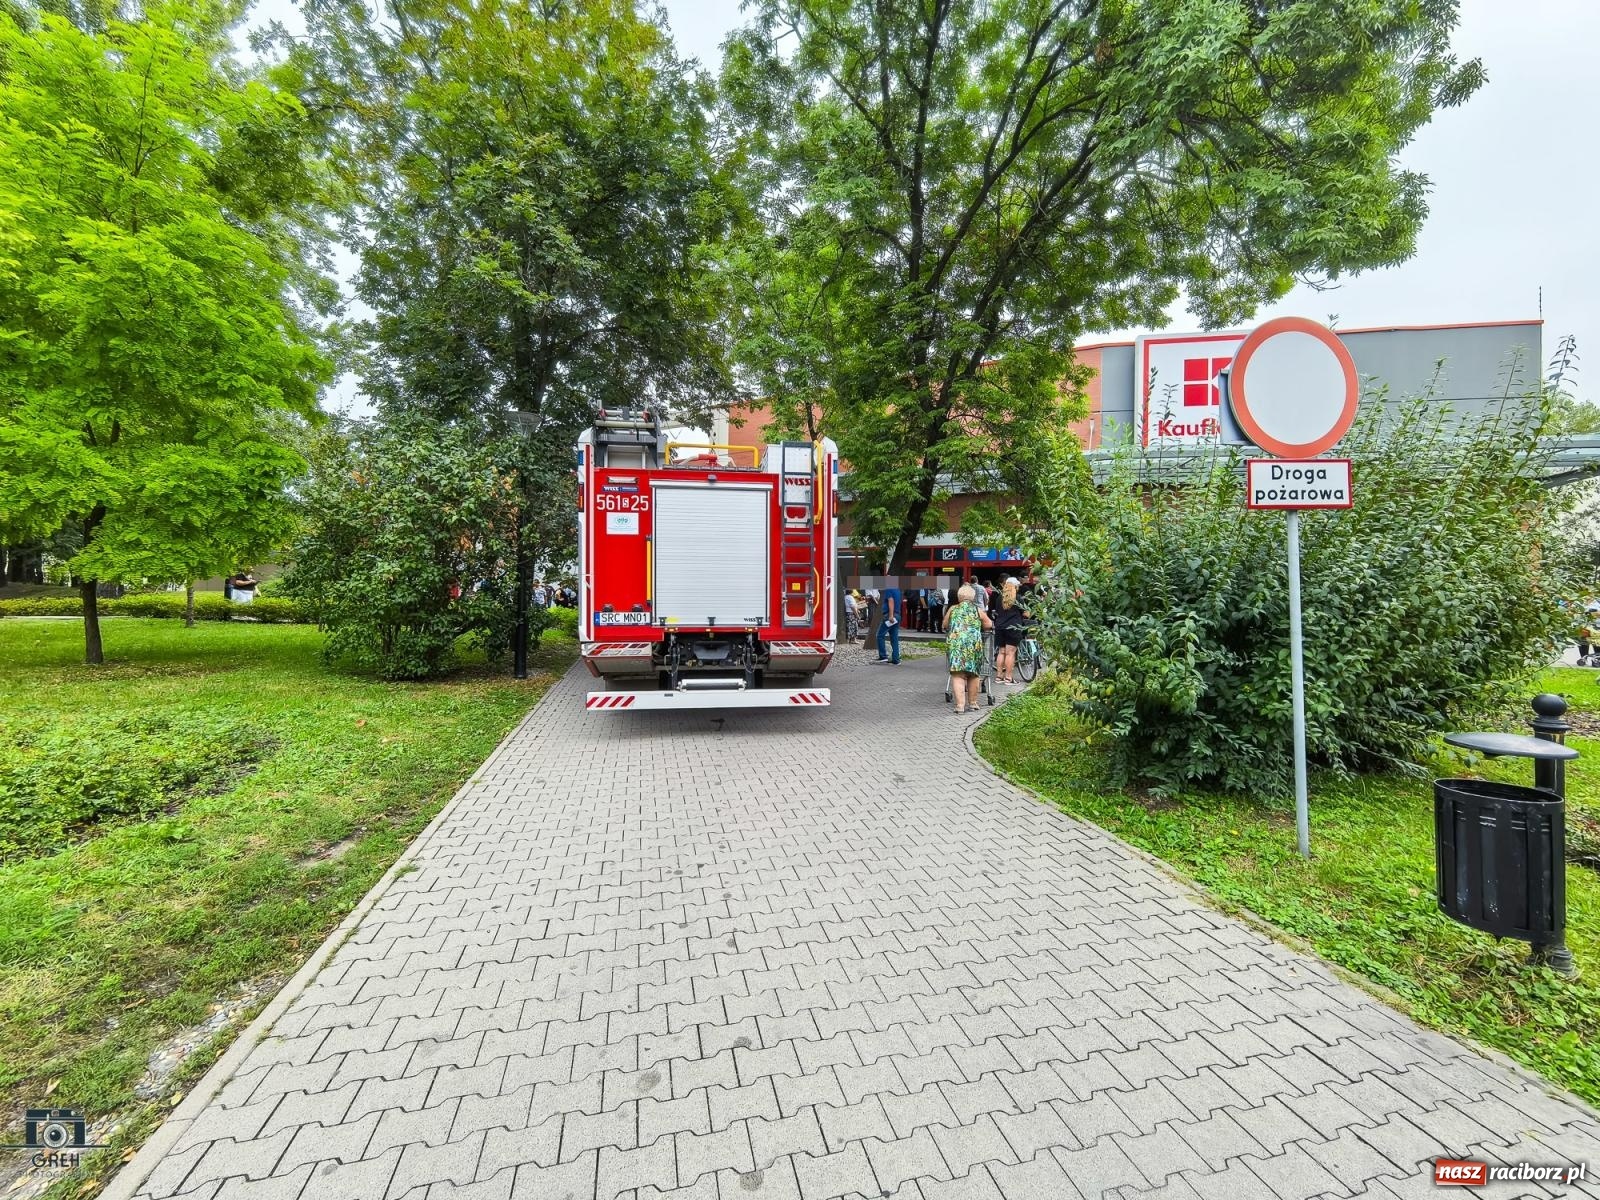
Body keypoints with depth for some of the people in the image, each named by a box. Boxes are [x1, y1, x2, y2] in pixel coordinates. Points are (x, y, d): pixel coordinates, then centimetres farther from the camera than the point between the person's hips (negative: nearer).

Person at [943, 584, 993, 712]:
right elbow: (989, 624, 20)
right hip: (974, 642, 1)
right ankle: (973, 703, 24)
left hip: (955, 642, -1)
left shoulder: (952, 609, 16)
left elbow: (945, 625, 23)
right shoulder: (977, 609, 16)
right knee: (973, 674, 14)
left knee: (958, 675, -5)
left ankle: (960, 705, -15)